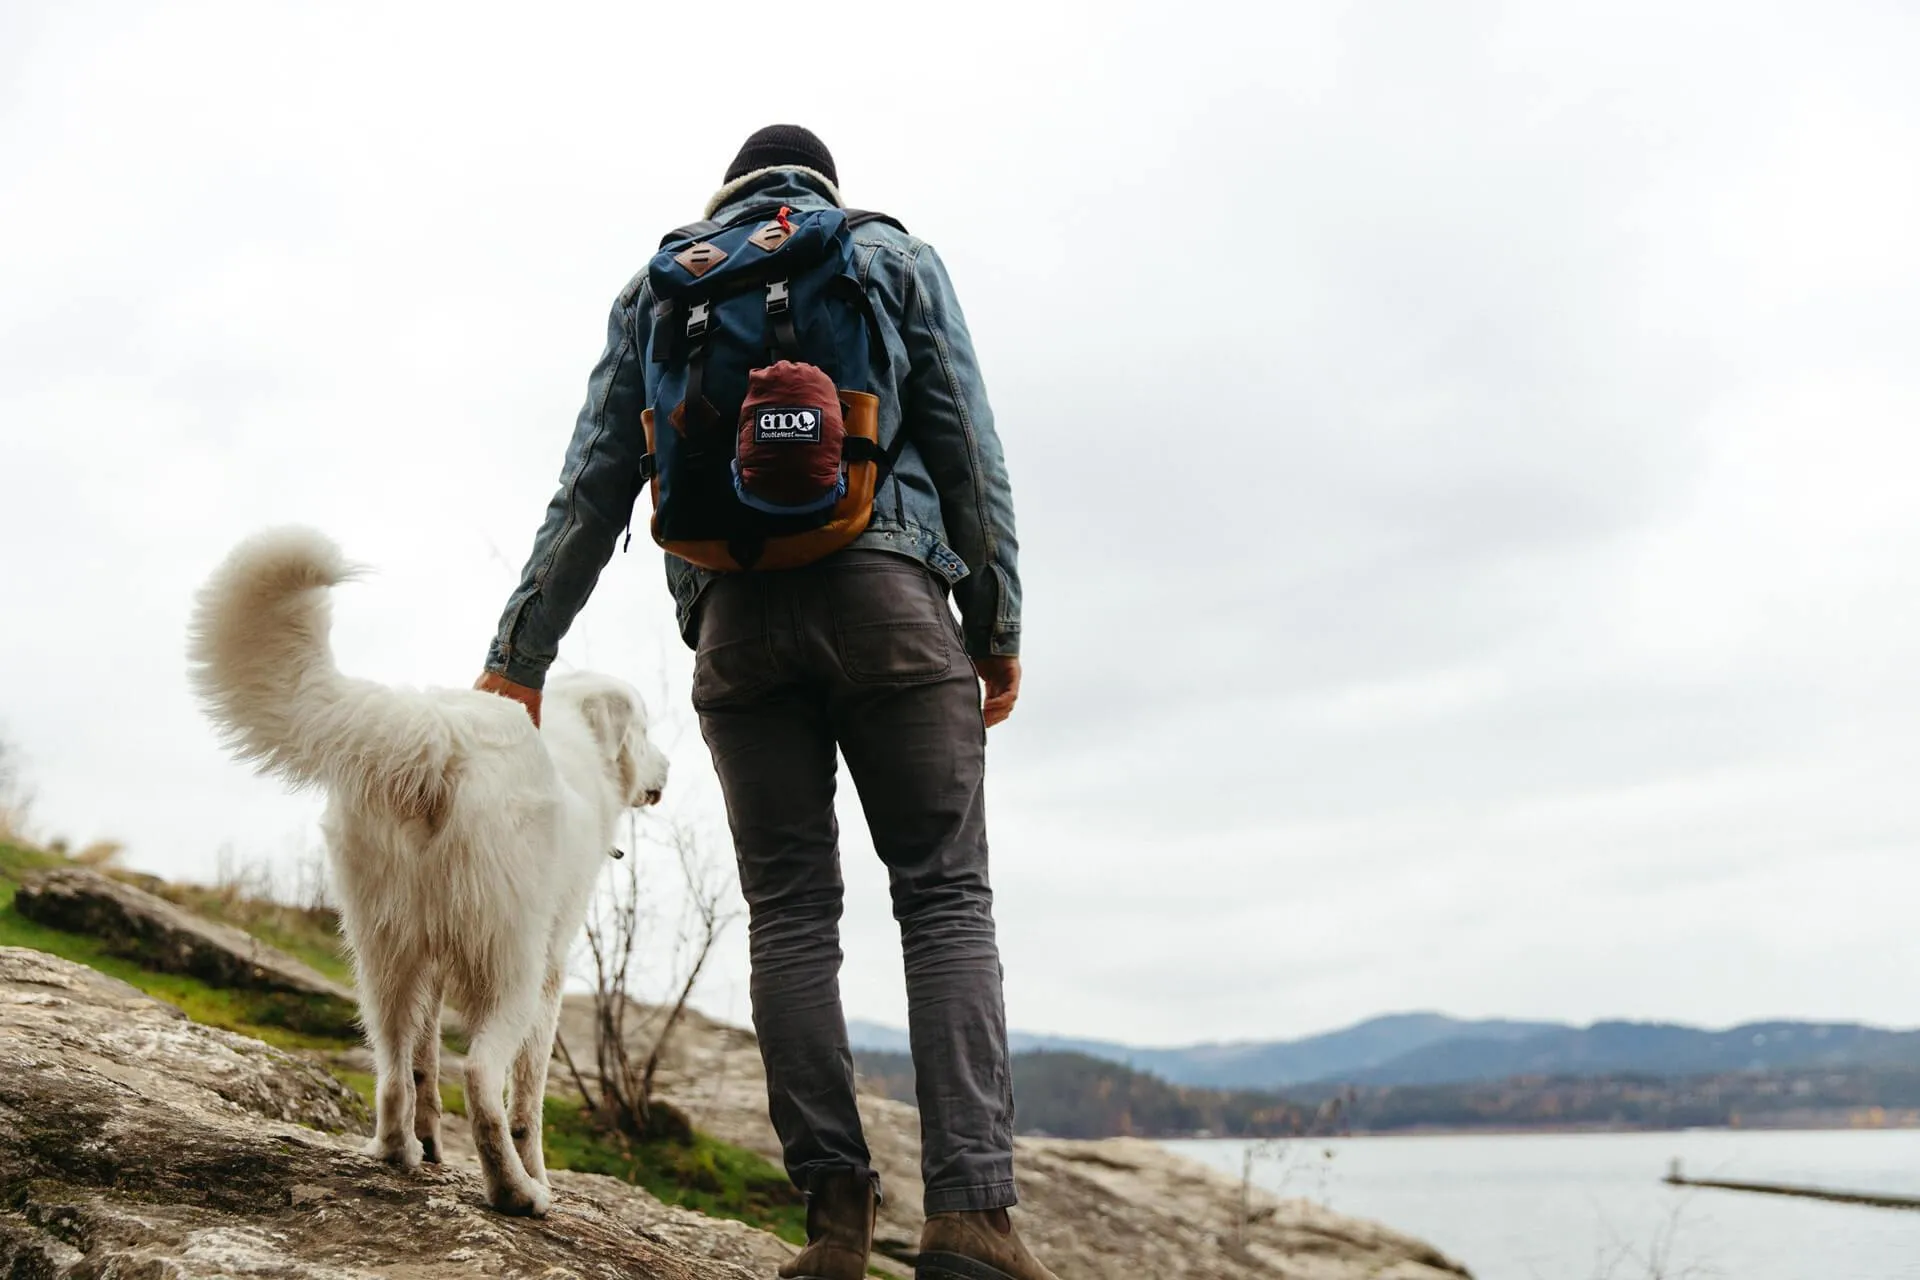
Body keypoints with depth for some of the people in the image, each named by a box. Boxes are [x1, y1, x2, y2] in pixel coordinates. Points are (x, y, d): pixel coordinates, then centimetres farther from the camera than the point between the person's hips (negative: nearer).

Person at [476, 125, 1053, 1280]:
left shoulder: (658, 286, 21)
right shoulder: (895, 256, 17)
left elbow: (592, 488, 16)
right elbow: (968, 445, 7)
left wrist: (521, 653, 19)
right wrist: (998, 624, 8)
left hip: (735, 617, 2)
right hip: (885, 590, -2)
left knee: (791, 911, 2)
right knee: (945, 895, -3)